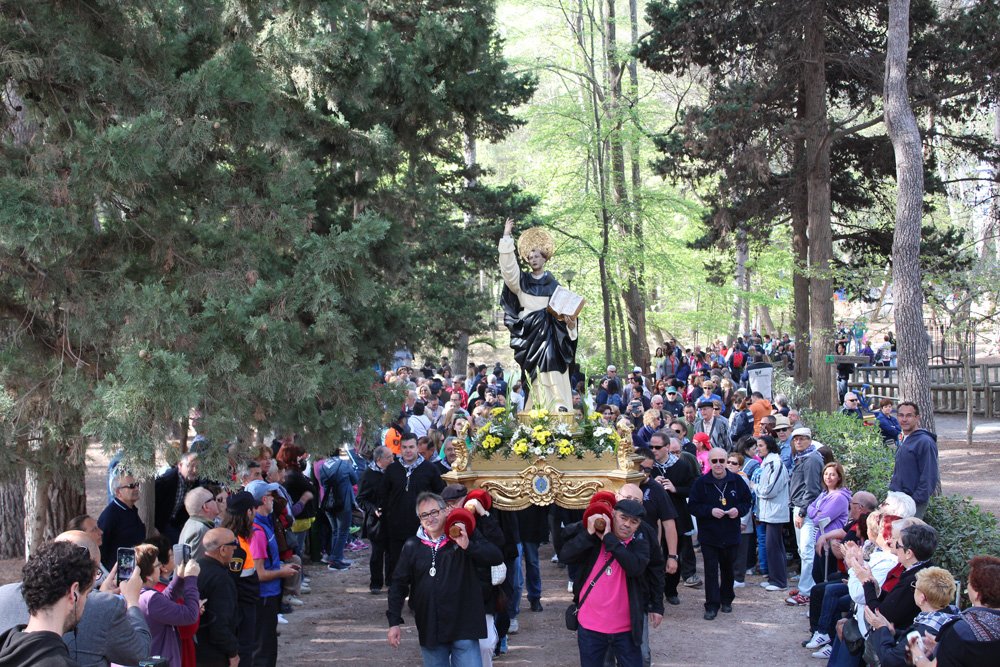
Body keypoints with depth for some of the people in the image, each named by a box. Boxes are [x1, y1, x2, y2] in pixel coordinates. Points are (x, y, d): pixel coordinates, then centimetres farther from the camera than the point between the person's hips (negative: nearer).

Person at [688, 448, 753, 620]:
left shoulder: (736, 481, -1)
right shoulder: (701, 482, -7)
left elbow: (747, 501, 8)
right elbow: (692, 506, -6)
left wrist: (739, 510, -13)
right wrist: (710, 511, -20)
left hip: (731, 535, 2)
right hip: (708, 535, -2)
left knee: (728, 568, 16)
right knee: (711, 570, -4)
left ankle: (726, 600, 34)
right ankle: (712, 605, 0)